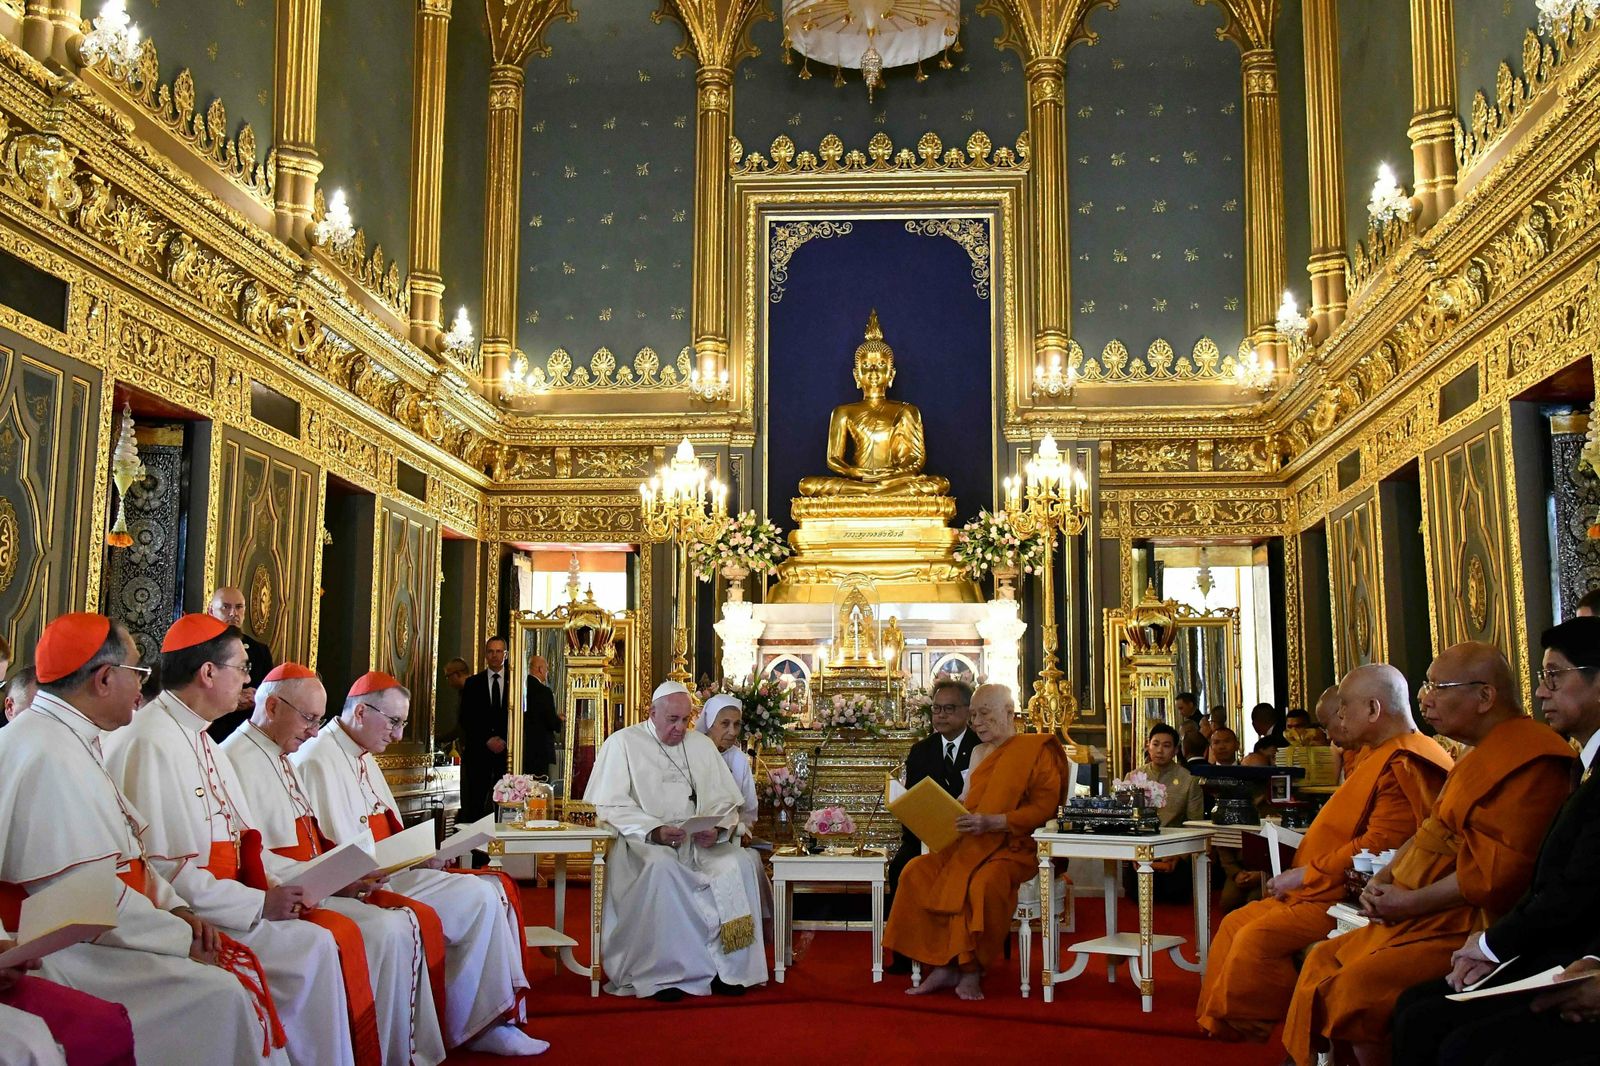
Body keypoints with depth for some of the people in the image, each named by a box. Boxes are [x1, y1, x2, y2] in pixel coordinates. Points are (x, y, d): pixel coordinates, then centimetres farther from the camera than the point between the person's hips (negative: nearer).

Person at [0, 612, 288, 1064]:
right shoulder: (46, 754, -21)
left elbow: (122, 853, 18)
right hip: (61, 952, -10)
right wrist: (181, 937, -17)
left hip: (83, 932, 10)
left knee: (241, 969, 0)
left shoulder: (70, 740, 13)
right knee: (217, 994, -20)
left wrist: (174, 908, 3)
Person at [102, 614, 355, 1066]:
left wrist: (272, 889, 0)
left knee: (324, 939, -7)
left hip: (219, 900, 9)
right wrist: (258, 903, -18)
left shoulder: (197, 738, 15)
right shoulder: (150, 742, -17)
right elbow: (159, 868, -21)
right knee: (311, 947, -20)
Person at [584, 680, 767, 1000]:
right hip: (642, 841, -4)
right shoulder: (622, 743, 4)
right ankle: (660, 973, -26)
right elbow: (610, 805, -5)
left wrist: (717, 829, -10)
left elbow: (726, 801, 13)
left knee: (741, 862, -24)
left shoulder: (702, 745, 18)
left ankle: (729, 968, -17)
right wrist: (654, 830, -20)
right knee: (660, 868, -37)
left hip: (700, 842, 4)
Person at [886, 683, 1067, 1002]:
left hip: (1014, 847, -6)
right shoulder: (979, 752, 22)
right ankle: (942, 967, -19)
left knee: (983, 883, -38)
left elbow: (1044, 808, -10)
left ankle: (971, 971, -21)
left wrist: (994, 822, -21)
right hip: (970, 844, 7)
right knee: (917, 872, -20)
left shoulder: (1037, 751, 1)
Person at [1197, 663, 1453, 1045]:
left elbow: (1378, 846, -26)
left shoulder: (1403, 766, -18)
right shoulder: (1383, 757, 17)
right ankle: (1219, 1024, 10)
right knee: (1236, 923, 7)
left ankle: (1241, 1034, -8)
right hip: (1332, 889, 11)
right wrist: (1297, 876, 13)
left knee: (1257, 938, -23)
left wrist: (1305, 875, -17)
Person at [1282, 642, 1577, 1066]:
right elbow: (1433, 832, 21)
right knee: (1324, 960, 10)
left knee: (1354, 988, -24)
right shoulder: (1478, 755, 17)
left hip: (1467, 929, -11)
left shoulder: (1527, 759, -18)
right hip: (1422, 919, 11)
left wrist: (1412, 902, -17)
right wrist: (1386, 877, 4)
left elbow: (1499, 869, -24)